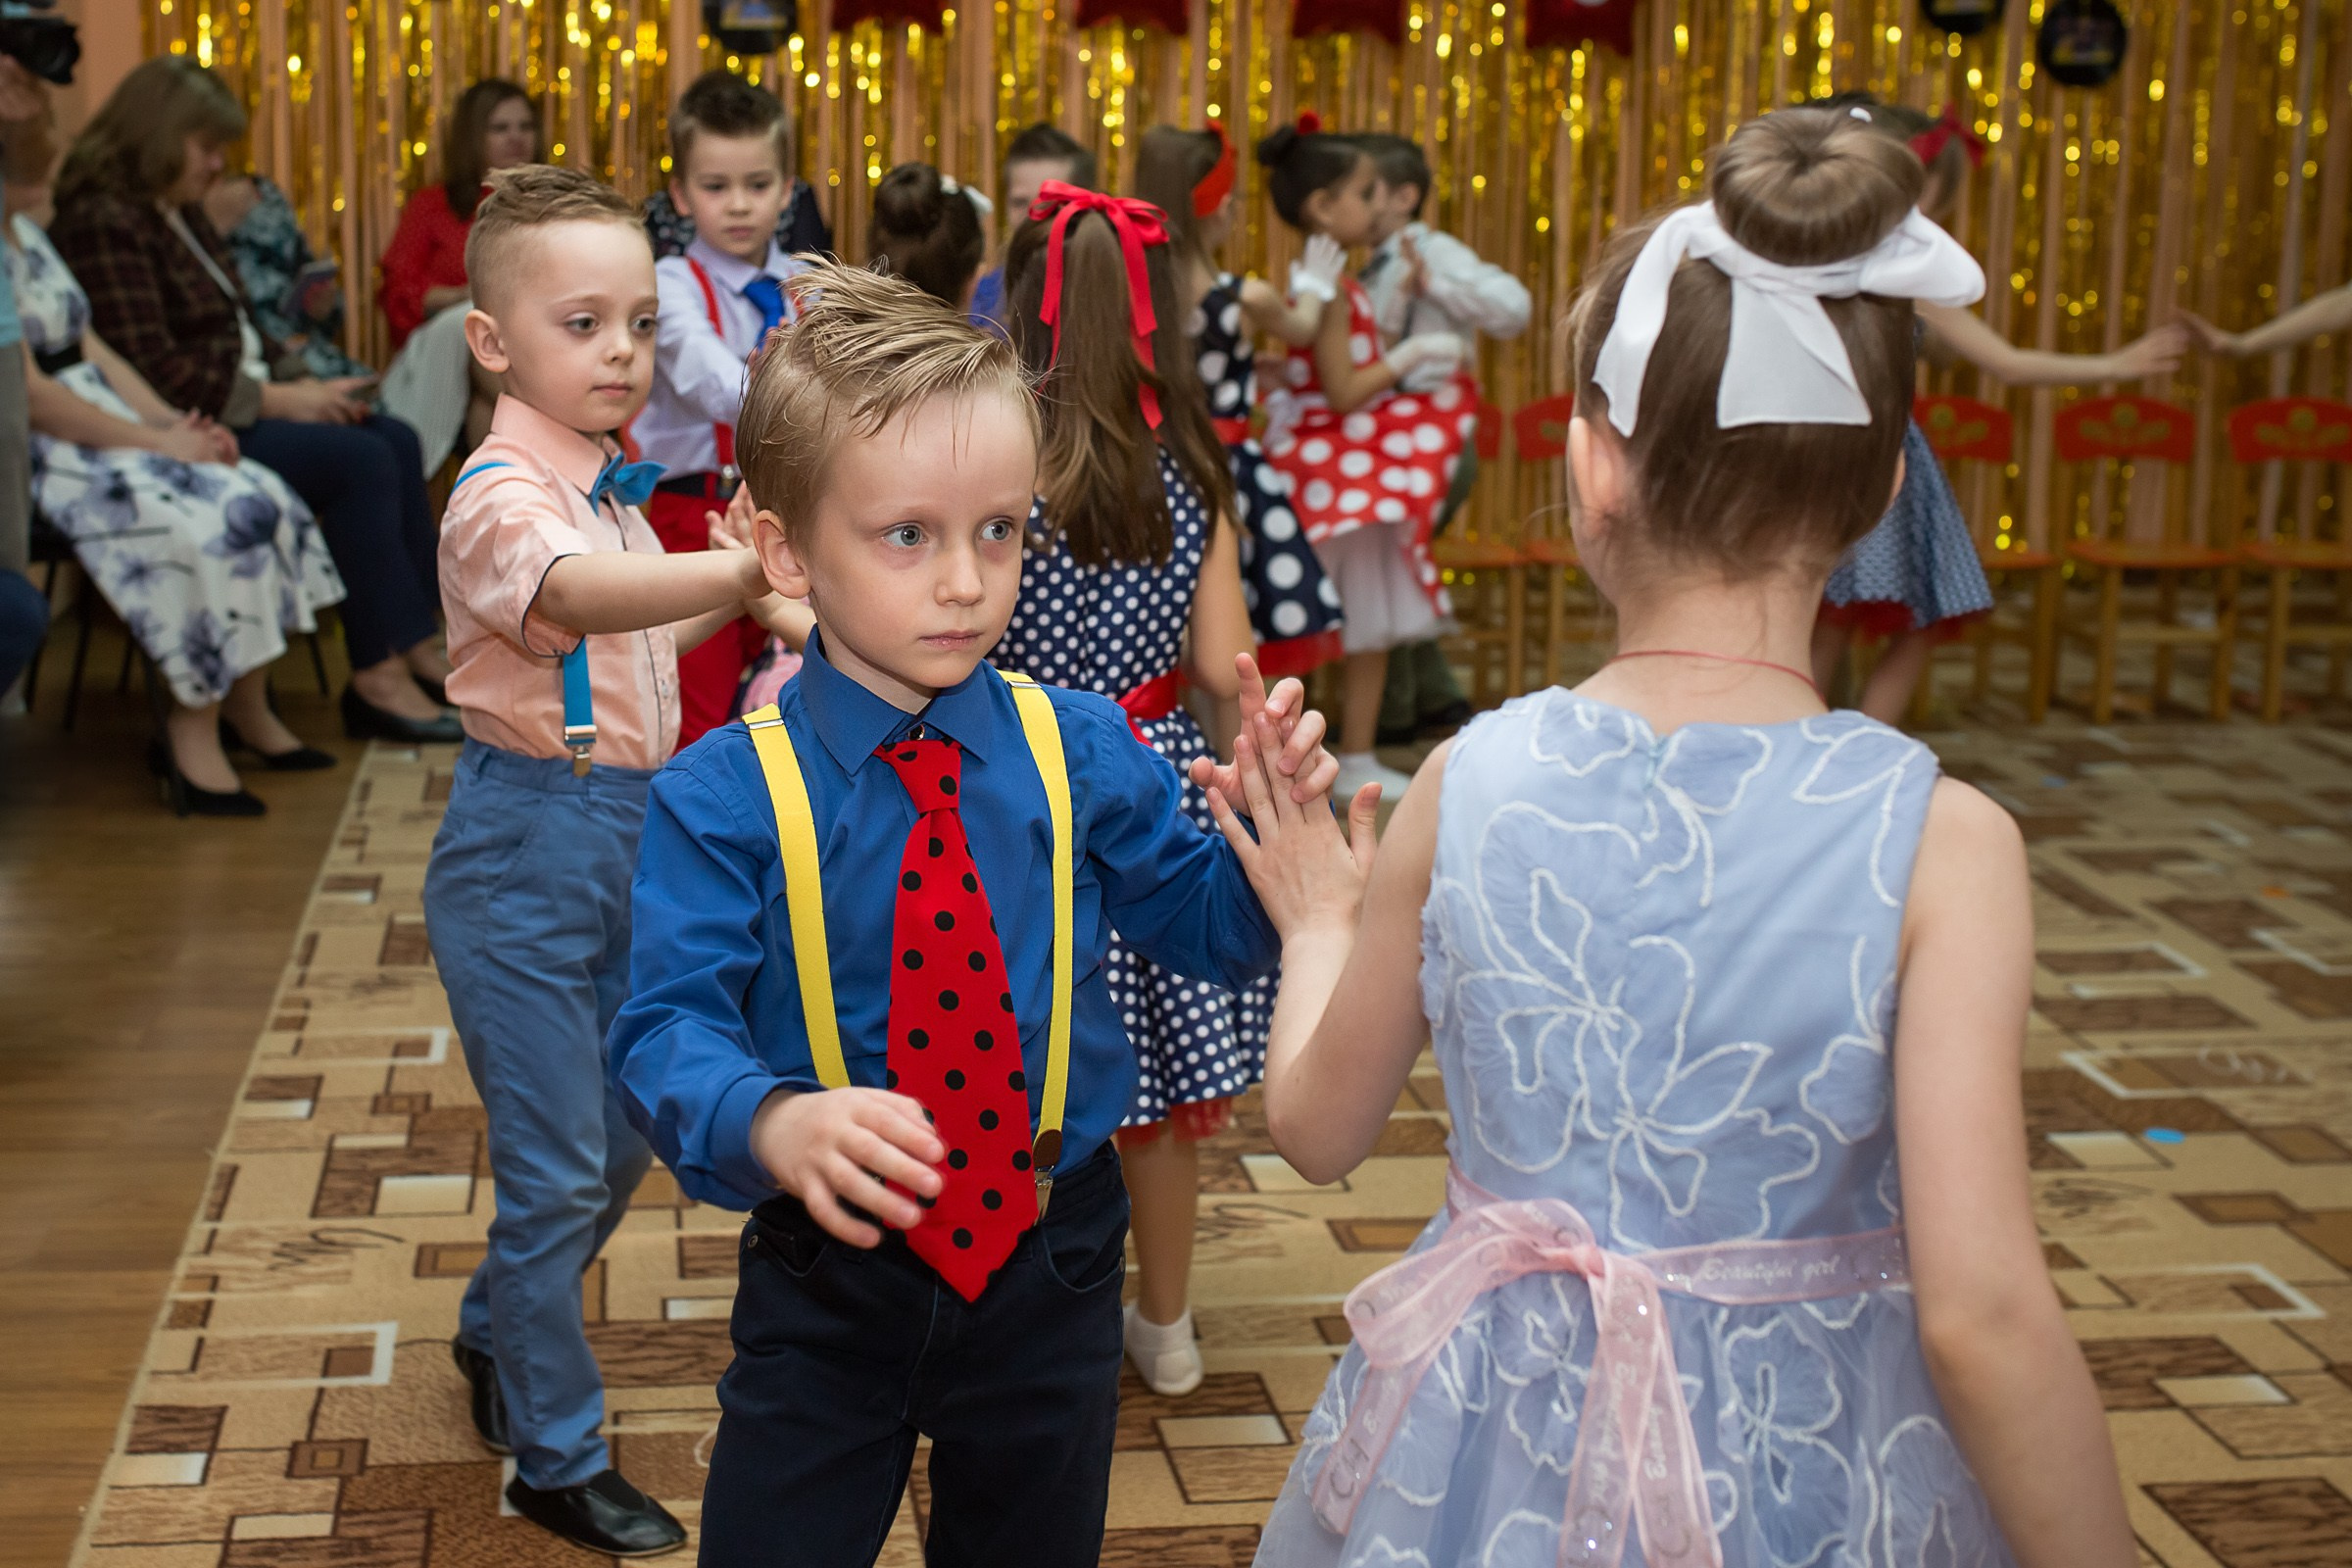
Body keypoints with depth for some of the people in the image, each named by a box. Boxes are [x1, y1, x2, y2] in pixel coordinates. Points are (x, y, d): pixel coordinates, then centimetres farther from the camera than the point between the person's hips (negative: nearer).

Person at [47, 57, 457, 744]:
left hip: (239, 401, 10)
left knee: (396, 442, -4)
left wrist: (301, 381, 2)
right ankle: (378, 677, -20)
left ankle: (416, 643, -5)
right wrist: (272, 399, -19)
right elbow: (151, 371, -23)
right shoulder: (102, 225, -16)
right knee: (361, 461, -22)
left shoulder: (183, 213, 16)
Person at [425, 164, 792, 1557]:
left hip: (627, 831, 9)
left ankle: (499, 1334, 43)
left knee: (623, 1134, 20)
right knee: (558, 1166, 0)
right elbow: (577, 597, -41)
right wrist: (748, 564, -53)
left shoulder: (610, 485, 9)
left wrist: (747, 587, 10)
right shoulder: (505, 490, -18)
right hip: (526, 849, -9)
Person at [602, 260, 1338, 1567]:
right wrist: (775, 1125, -42)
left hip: (1050, 1272, 3)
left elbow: (1211, 928, 1)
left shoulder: (1081, 752, -7)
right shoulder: (724, 799, -15)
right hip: (830, 1280, -2)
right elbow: (670, 1025, -21)